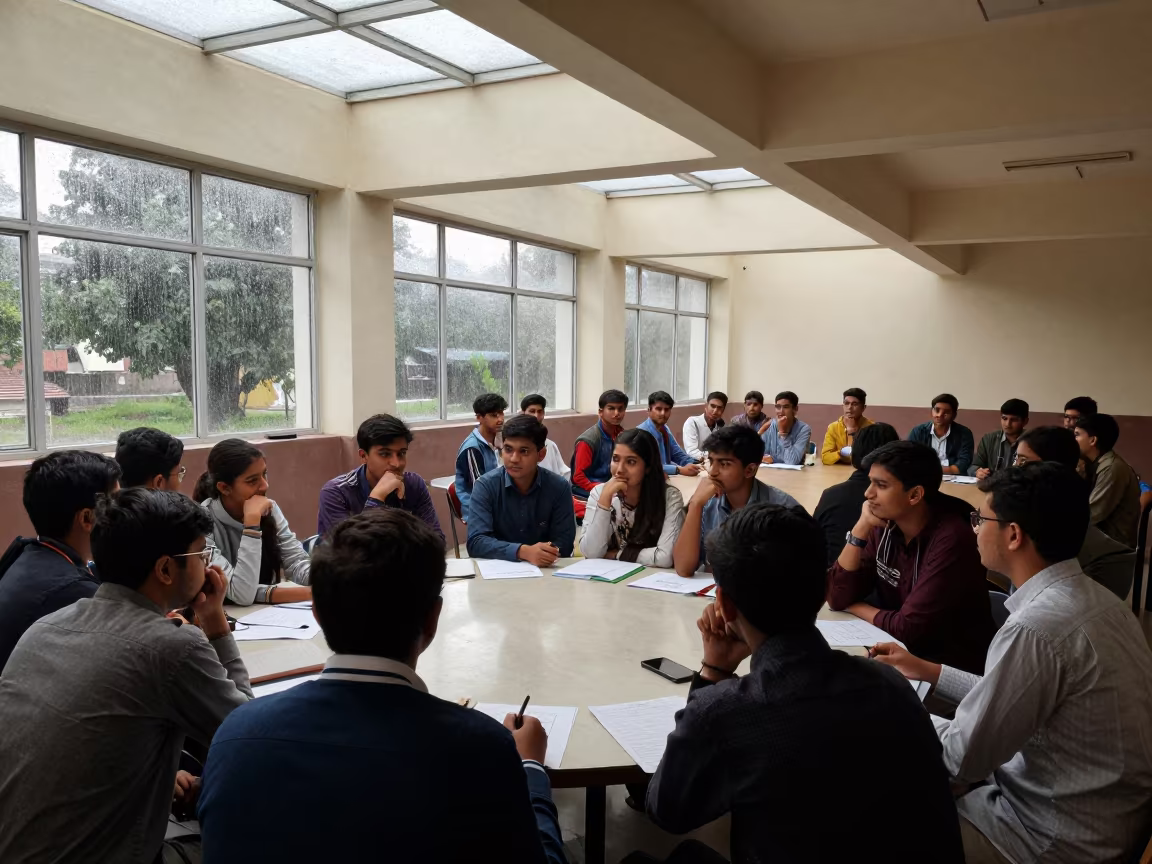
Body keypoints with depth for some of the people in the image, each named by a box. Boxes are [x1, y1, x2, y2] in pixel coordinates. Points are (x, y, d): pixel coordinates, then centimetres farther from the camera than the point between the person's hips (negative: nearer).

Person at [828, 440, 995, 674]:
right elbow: (838, 598, -7)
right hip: (903, 651, 6)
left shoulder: (950, 541, -24)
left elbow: (907, 629, -25)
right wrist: (861, 529, -16)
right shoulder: (884, 526, -4)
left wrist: (856, 607, -7)